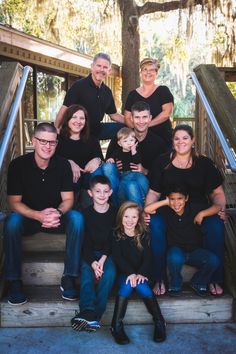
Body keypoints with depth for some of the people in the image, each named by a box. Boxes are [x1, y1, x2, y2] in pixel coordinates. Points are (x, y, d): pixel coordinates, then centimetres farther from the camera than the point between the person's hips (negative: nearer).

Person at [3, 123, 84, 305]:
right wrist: (39, 216, -33)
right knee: (12, 221, -33)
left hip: (56, 217, 1)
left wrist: (58, 213, -31)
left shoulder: (63, 165, -9)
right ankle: (14, 281, -22)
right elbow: (14, 202, -14)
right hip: (28, 217, -1)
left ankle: (69, 278, -22)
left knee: (77, 218, -28)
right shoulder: (18, 165, -13)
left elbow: (68, 199, -7)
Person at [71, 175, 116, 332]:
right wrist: (93, 262, -19)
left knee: (110, 272, -28)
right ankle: (88, 311, -40)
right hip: (89, 254, 1)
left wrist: (104, 258, -17)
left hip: (108, 253, 0)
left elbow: (115, 240, -2)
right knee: (86, 274, -27)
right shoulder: (86, 214, 0)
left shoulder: (115, 213, 1)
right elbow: (85, 241, -4)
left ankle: (95, 313, -35)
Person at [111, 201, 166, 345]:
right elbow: (117, 257, -9)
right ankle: (117, 324, -26)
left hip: (140, 273, 1)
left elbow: (147, 257, -2)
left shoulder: (143, 235, 5)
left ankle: (159, 322, -15)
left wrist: (141, 273, -21)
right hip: (124, 272, -1)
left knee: (143, 287, -29)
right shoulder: (117, 235, 1)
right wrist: (130, 273, -24)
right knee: (127, 285, -32)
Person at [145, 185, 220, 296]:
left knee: (214, 261, -24)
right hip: (176, 250, -1)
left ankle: (198, 283, 7)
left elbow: (217, 207, -7)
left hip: (195, 251, 2)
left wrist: (202, 214, -21)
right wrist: (165, 202, -14)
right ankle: (175, 284, -3)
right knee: (175, 258, -37)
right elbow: (147, 210, -18)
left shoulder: (193, 210, -6)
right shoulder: (166, 211, -6)